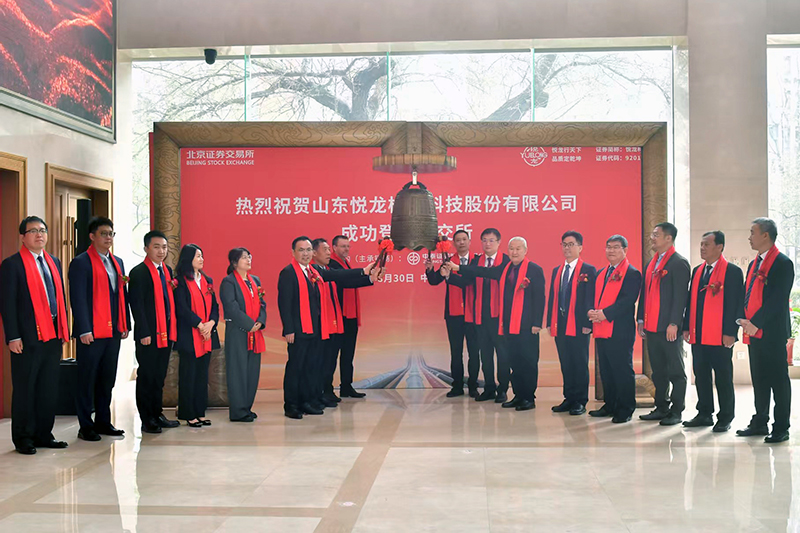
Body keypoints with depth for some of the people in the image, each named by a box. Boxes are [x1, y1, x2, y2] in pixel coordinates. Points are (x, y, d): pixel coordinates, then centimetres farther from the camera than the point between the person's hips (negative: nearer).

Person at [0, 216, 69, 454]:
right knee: (25, 389, 3)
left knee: (49, 389, 10)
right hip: (28, 337, -6)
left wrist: (64, 329, 10)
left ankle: (43, 435, 20)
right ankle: (23, 438, 14)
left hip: (53, 335, 6)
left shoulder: (54, 262, 15)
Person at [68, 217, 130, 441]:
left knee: (107, 379, 12)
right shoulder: (81, 263, -6)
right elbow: (78, 299, -11)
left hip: (114, 331, 7)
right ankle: (85, 426, 9)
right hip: (92, 333, -7)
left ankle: (103, 422, 21)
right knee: (87, 380, 2)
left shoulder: (117, 262, 16)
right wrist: (84, 330, -16)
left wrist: (125, 324, 11)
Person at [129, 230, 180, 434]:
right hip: (149, 335, -7)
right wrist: (144, 333, -17)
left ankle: (157, 414, 23)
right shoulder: (138, 272, -8)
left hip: (166, 333, 7)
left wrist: (173, 329, 10)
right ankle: (147, 420, 8)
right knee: (147, 376, 1)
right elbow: (136, 304, -13)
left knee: (160, 376, 14)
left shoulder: (168, 271, 14)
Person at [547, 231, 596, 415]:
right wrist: (550, 322, 10)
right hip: (560, 325, 6)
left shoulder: (588, 270, -2)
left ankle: (580, 402, 7)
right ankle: (569, 399, 18)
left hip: (578, 326, -6)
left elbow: (591, 299, -8)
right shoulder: (556, 271, 17)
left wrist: (587, 324, -14)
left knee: (580, 364, 0)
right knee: (565, 364, 10)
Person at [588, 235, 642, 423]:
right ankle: (610, 406, 24)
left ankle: (625, 410, 6)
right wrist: (592, 311, -3)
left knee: (623, 371, -2)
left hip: (620, 331, -8)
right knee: (605, 370, 14)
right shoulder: (601, 273, 19)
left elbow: (628, 300, -16)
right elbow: (595, 297, 19)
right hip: (601, 330, 8)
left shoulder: (632, 273, -6)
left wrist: (605, 313, -21)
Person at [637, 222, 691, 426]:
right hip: (652, 326, 8)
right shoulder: (652, 263, 16)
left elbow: (680, 296, -15)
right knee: (658, 371, 13)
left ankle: (676, 412, 6)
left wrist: (674, 323, -20)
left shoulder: (679, 263, -9)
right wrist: (641, 319, 13)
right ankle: (661, 408, 22)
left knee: (676, 371, 1)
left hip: (669, 327, -8)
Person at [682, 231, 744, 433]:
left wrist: (731, 332, -14)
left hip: (721, 336, -6)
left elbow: (737, 303, -9)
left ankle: (725, 418, 10)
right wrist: (686, 327, 11)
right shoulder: (697, 271, 15)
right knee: (701, 376, 10)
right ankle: (704, 414, 20)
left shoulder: (732, 271, -5)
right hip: (698, 335, 6)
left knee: (723, 378, 2)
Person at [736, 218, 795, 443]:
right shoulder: (754, 264, 17)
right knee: (759, 379, 13)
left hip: (773, 332, -8)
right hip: (754, 331, 8)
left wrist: (756, 323, -18)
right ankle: (760, 423, 22)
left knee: (778, 379, -2)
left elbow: (778, 299, -17)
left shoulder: (783, 263, -9)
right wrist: (745, 320, 1)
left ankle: (781, 428, 3)